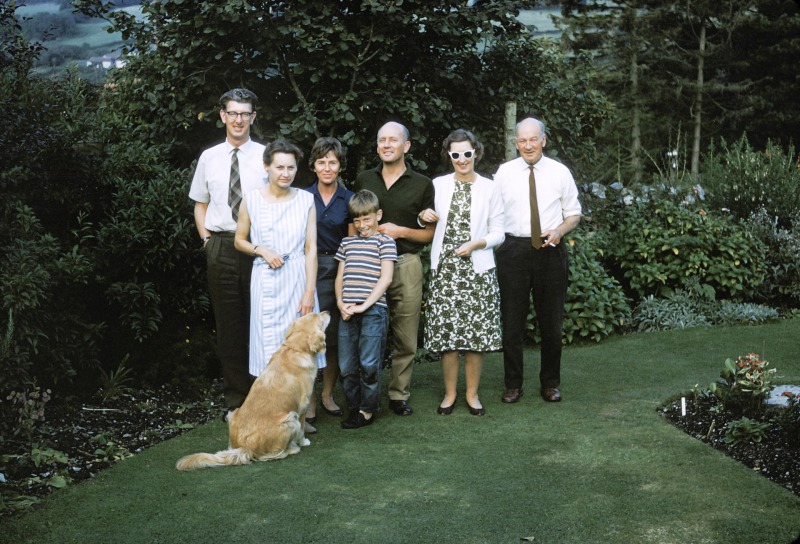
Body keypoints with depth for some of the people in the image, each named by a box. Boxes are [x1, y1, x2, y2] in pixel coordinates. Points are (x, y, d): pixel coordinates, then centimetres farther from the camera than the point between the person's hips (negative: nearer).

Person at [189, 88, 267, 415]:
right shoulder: (209, 158, 9)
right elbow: (200, 204, 18)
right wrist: (206, 237, 6)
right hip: (221, 247, 2)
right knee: (228, 324, 7)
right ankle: (235, 398, 18)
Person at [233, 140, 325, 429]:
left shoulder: (305, 200, 1)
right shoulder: (252, 200, 1)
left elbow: (311, 249, 0)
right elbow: (239, 240, 12)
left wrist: (310, 291, -6)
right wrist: (261, 250, -8)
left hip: (299, 278, 0)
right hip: (266, 281, 0)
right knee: (269, 346, 2)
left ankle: (299, 414, 14)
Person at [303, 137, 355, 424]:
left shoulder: (349, 199, 4)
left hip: (338, 271, 1)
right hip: (308, 268, -1)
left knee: (335, 336, 6)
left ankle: (328, 394, 21)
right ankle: (308, 399, 3)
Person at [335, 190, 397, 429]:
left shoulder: (385, 241, 4)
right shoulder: (347, 243, 18)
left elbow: (386, 278, -5)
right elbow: (340, 277, 18)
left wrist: (365, 305, -12)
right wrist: (340, 303, 0)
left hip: (373, 310, -4)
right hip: (347, 311, 4)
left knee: (369, 363, -5)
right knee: (346, 366, 4)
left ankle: (367, 410, 7)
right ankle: (353, 407, 16)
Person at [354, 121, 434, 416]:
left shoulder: (422, 184, 6)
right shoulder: (363, 180, 12)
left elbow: (429, 234, 7)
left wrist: (401, 231, -9)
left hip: (406, 265, -1)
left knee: (406, 338, 1)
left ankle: (399, 394, 13)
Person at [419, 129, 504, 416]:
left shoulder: (489, 188, 4)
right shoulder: (438, 185, 7)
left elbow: (498, 233, 4)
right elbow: (428, 228, 19)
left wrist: (476, 243, -13)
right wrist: (425, 217, -4)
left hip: (477, 269, -1)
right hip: (444, 268, 1)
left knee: (477, 333, 1)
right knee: (446, 331, 0)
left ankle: (472, 394, 15)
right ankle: (449, 393, 14)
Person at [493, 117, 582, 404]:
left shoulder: (560, 172, 4)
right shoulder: (504, 172, 3)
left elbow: (574, 214, 10)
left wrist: (560, 231, -10)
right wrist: (492, 246, -5)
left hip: (550, 249, 1)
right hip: (513, 249, 0)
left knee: (552, 321, 8)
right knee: (512, 319, 3)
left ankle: (550, 383, 23)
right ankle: (513, 384, 17)